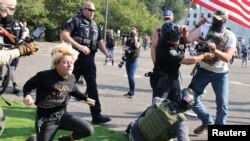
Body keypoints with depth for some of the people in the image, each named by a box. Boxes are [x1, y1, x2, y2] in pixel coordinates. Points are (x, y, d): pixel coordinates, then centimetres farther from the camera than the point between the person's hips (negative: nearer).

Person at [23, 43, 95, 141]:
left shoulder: (71, 78, -2)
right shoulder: (45, 75, -19)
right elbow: (28, 85, -5)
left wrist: (86, 98, 14)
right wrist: (27, 95, -24)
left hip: (62, 115, 5)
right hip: (45, 119, -5)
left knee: (88, 130, -9)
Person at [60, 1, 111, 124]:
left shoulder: (95, 25, 16)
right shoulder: (75, 20, -3)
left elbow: (100, 41, 22)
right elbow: (64, 35, -15)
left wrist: (106, 53, 2)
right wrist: (79, 46, -23)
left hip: (89, 59, 6)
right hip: (76, 57, -5)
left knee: (92, 86, 3)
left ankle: (96, 115, 4)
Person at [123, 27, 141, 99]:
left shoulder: (137, 40, -3)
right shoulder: (128, 40, 12)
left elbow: (137, 46, -24)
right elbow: (124, 47, 14)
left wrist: (135, 38, -17)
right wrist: (125, 48, -8)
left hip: (134, 60, -6)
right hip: (128, 60, 6)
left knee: (131, 76, -13)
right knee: (129, 76, 11)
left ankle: (132, 93, -6)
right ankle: (130, 91, 20)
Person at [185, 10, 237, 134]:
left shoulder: (230, 36, -11)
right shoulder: (205, 28, -9)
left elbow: (227, 58, -21)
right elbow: (188, 39, -19)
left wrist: (215, 50, -35)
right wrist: (197, 26, -24)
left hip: (220, 73, -2)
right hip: (203, 70, 2)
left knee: (222, 104, -2)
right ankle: (207, 121, 24)